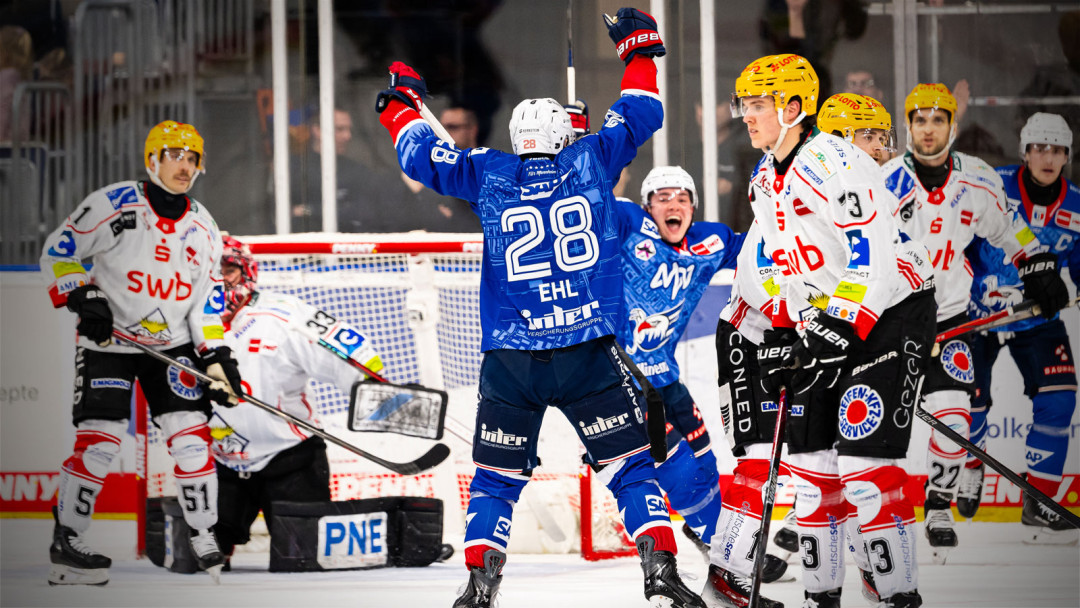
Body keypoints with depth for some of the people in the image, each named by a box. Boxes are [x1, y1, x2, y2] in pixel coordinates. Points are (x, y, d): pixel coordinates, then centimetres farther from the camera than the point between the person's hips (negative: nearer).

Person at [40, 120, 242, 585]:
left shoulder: (203, 228, 5)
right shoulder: (113, 205, -11)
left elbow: (207, 299, 8)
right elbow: (56, 253, -7)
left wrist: (217, 356, -1)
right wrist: (82, 298, -20)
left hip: (173, 345, 4)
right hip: (108, 342, -4)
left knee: (191, 433, -6)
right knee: (98, 441, -11)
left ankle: (205, 541, 5)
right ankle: (65, 545, 0)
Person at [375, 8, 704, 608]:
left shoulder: (487, 174, 4)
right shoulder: (591, 160, 4)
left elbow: (421, 156, 13)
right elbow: (641, 114, 17)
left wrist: (402, 103, 30)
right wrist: (639, 49, 31)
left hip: (509, 361, 1)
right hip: (591, 353, -1)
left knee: (496, 476, 10)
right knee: (628, 463, 7)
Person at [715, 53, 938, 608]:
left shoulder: (836, 165, -20)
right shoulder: (765, 181, 10)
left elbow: (873, 261, -25)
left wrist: (840, 332, -27)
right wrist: (779, 333, 12)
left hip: (891, 313, -9)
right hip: (826, 320, 9)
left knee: (864, 456, -15)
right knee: (809, 454, 6)